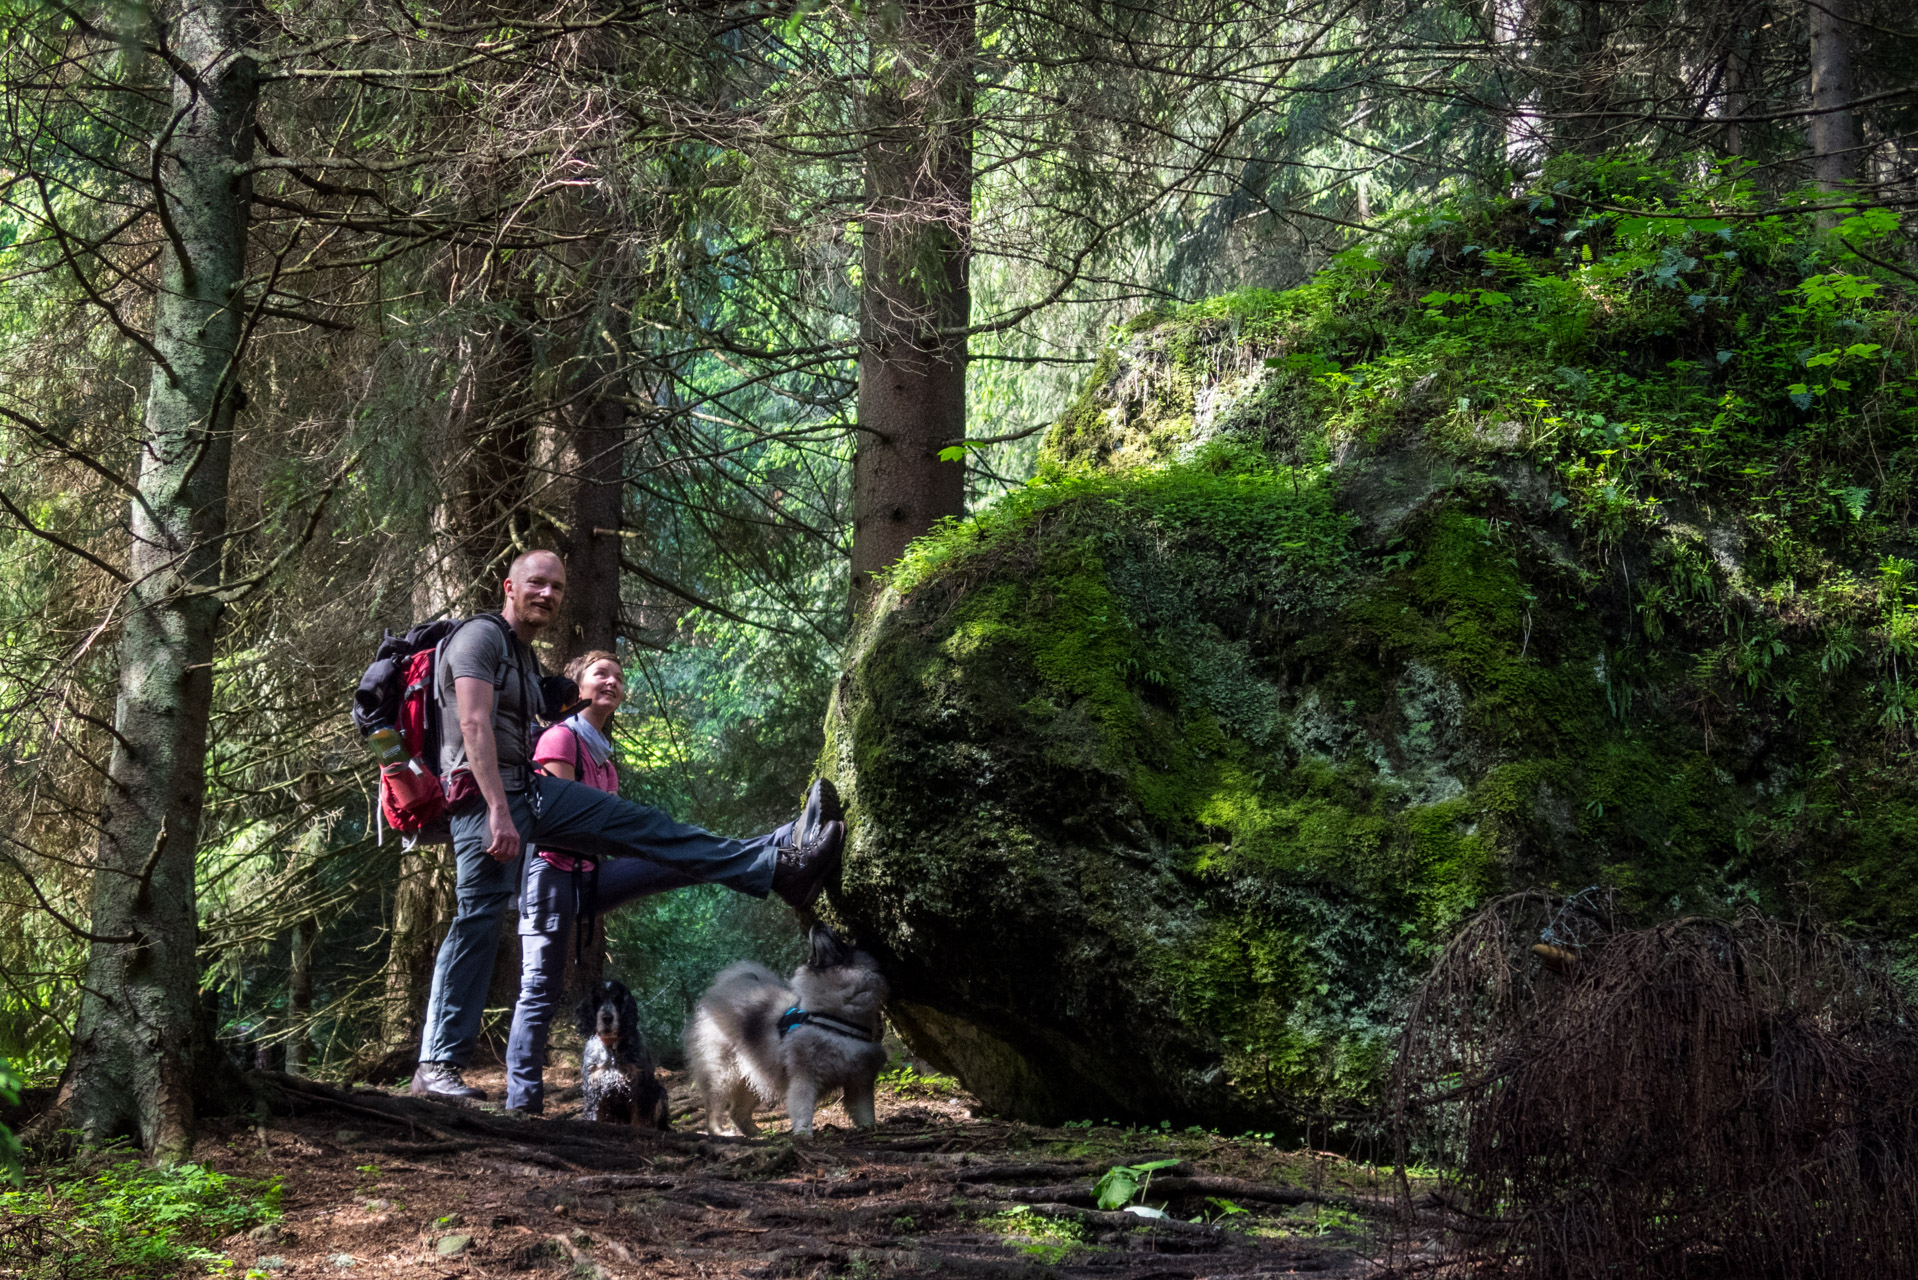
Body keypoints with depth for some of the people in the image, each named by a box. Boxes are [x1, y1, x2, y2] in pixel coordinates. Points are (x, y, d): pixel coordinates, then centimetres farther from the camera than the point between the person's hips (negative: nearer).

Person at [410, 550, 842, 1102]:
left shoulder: (526, 658, 25)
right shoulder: (481, 638, -6)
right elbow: (474, 726, -18)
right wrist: (499, 813, -27)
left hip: (529, 789, 9)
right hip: (484, 795, -9)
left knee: (646, 828, -1)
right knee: (478, 924, -11)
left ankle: (778, 862, -5)